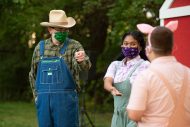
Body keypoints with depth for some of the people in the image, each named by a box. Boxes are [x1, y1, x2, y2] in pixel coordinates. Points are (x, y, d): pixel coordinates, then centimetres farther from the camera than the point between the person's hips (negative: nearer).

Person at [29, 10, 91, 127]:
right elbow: (33, 74, 19)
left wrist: (82, 60, -42)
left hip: (66, 99, -3)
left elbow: (85, 67, -20)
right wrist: (37, 95, 13)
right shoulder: (40, 47, 8)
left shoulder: (74, 46, -3)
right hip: (43, 100, 4)